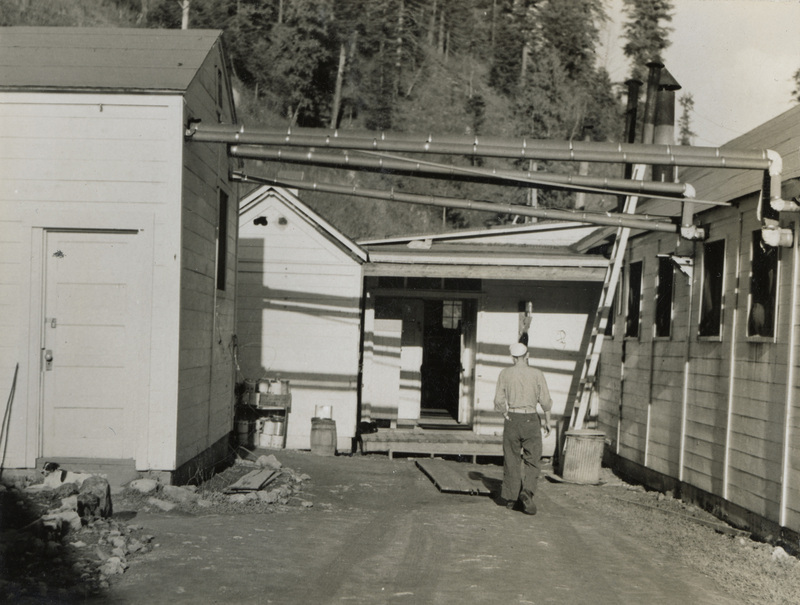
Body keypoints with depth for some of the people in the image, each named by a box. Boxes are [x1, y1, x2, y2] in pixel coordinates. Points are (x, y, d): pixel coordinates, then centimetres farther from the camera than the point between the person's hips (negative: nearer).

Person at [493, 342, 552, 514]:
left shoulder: (505, 373, -1)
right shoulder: (537, 374, -3)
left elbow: (499, 401, -1)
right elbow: (545, 401, -5)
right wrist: (547, 421, 7)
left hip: (512, 419, 1)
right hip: (531, 419, -1)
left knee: (512, 459, 11)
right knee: (532, 460, 4)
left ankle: (510, 497, 15)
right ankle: (527, 492, -16)